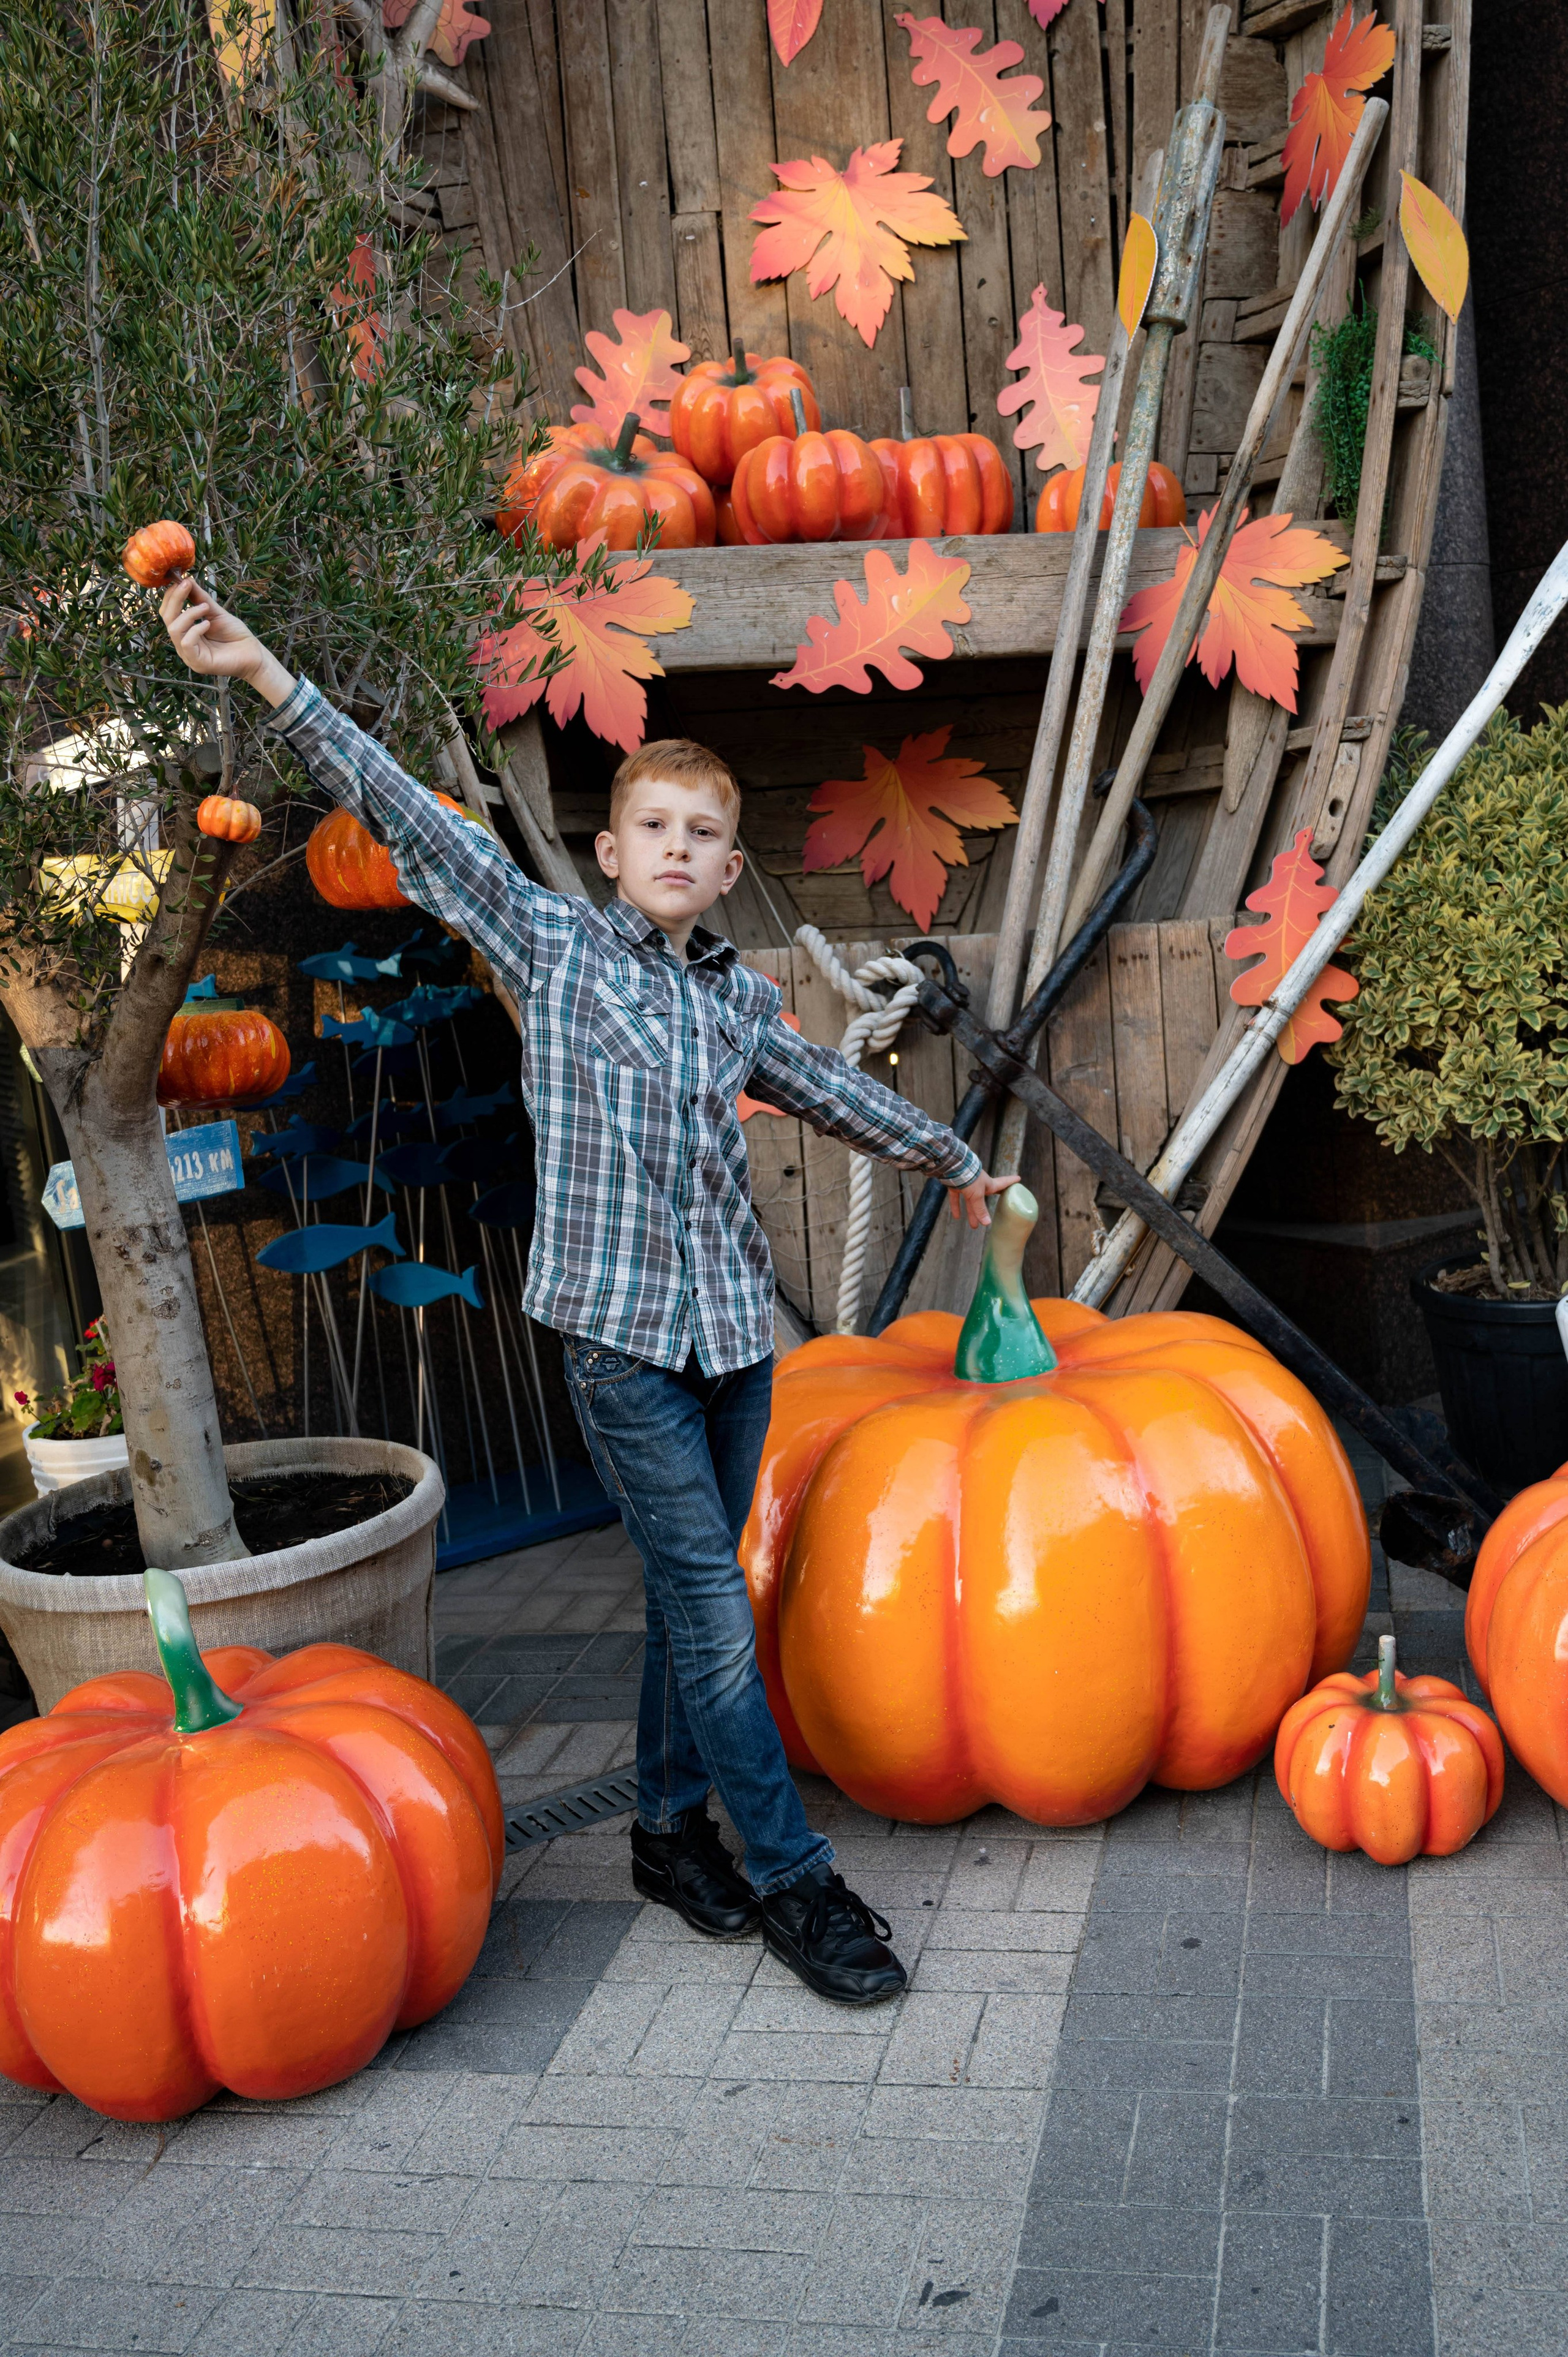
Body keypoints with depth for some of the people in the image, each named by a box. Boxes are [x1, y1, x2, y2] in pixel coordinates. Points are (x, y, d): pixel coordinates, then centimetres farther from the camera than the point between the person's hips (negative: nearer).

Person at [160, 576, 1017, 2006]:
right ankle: (791, 1876, 6)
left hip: (736, 1322, 5)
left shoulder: (741, 996, 12)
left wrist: (952, 1159, 41)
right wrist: (269, 679, -14)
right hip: (620, 1326, -5)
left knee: (696, 1592, 12)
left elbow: (830, 1091, 27)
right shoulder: (552, 944, 0)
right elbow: (411, 818, -7)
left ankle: (673, 1826, 28)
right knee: (712, 1609, -5)